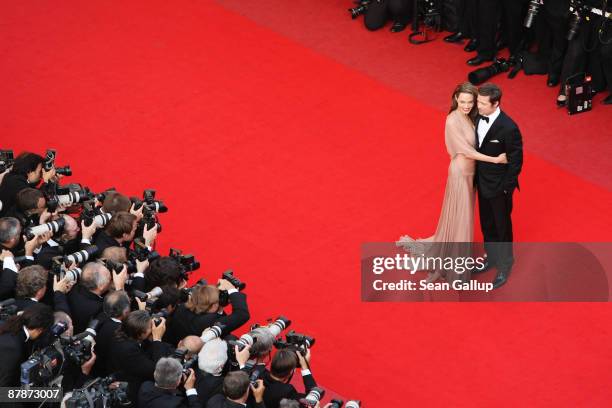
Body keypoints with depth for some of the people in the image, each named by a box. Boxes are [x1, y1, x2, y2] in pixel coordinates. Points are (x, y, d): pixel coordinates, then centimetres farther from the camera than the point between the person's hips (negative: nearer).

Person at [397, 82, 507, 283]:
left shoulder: (467, 117, 2)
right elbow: (466, 151, -25)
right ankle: (456, 269, 17)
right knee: (459, 218, 3)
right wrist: (495, 159, -23)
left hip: (469, 171, 8)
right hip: (460, 173, -8)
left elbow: (470, 147, 5)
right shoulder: (453, 120, -24)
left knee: (463, 216, 19)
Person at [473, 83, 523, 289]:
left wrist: (506, 189, -15)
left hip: (498, 187, -6)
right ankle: (491, 258, 45)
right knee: (486, 224, 24)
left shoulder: (509, 128, -28)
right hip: (482, 182, 7)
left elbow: (516, 161, -19)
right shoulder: (478, 117, -8)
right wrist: (476, 177, 9)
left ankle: (504, 267, 32)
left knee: (502, 226, 13)